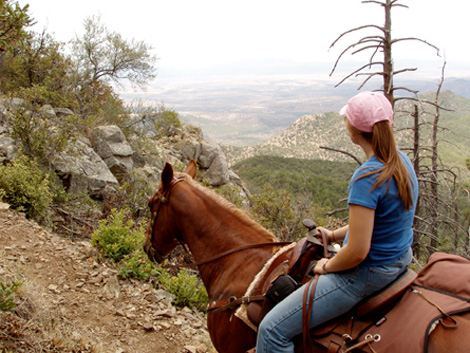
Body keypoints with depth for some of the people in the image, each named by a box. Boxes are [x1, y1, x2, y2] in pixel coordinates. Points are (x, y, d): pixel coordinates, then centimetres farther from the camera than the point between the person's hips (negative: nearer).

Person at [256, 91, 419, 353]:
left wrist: (327, 266, -8)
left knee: (272, 329, -7)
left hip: (367, 274, -10)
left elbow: (357, 253, -27)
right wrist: (335, 235, 13)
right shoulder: (402, 161, 0)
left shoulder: (367, 178, -29)